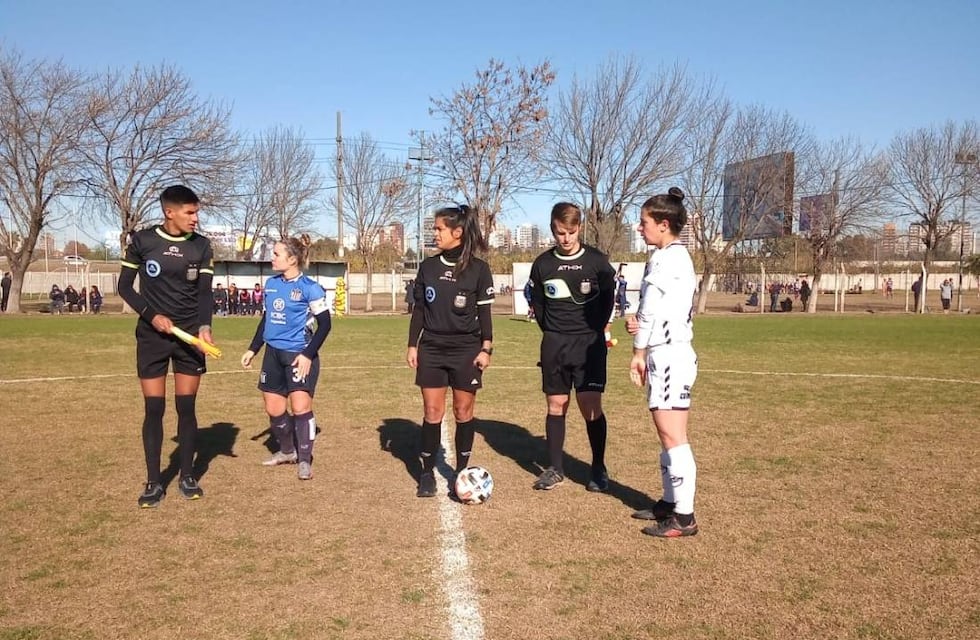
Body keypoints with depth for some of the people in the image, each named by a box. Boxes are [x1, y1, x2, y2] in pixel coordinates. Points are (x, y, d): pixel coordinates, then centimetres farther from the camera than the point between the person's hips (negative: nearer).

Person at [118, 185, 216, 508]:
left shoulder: (202, 246, 0)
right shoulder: (142, 241, -4)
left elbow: (204, 292, -3)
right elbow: (125, 286, 1)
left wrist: (204, 327, -20)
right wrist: (151, 315, -13)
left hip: (189, 336, 1)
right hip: (152, 335, -1)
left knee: (186, 407, 5)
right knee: (154, 408, 0)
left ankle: (187, 476, 18)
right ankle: (153, 482, 10)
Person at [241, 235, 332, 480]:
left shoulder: (309, 287, -13)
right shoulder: (271, 283, 7)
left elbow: (324, 324, -11)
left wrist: (308, 355, -18)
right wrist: (253, 349, 16)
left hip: (300, 355, -7)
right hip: (273, 353, 7)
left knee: (300, 407, -11)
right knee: (274, 409, 10)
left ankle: (304, 460, 5)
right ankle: (287, 451, 32)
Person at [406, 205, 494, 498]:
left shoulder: (478, 269, -3)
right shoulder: (428, 266, 5)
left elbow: (484, 312, 0)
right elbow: (419, 308, 9)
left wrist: (486, 348, -6)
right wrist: (412, 345, 6)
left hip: (466, 350, -2)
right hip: (431, 349, 2)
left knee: (464, 411, 4)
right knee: (432, 412, 3)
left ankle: (462, 472, 16)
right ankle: (427, 473, 13)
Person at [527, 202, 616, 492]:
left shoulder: (597, 261, -4)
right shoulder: (542, 264, 2)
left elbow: (607, 299, 5)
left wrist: (594, 330, 2)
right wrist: (552, 332, 8)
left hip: (590, 343, -2)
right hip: (554, 345, 2)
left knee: (591, 406, -7)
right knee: (556, 405, 7)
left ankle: (599, 469, 8)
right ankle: (555, 468, 17)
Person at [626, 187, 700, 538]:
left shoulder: (665, 258, -14)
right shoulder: (676, 256, 16)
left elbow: (652, 311, -14)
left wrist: (639, 350, -4)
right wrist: (639, 324, -2)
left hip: (669, 355, -10)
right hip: (668, 354, 10)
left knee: (672, 436, -7)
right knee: (668, 434, 15)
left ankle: (684, 517, -3)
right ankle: (670, 502, 25)